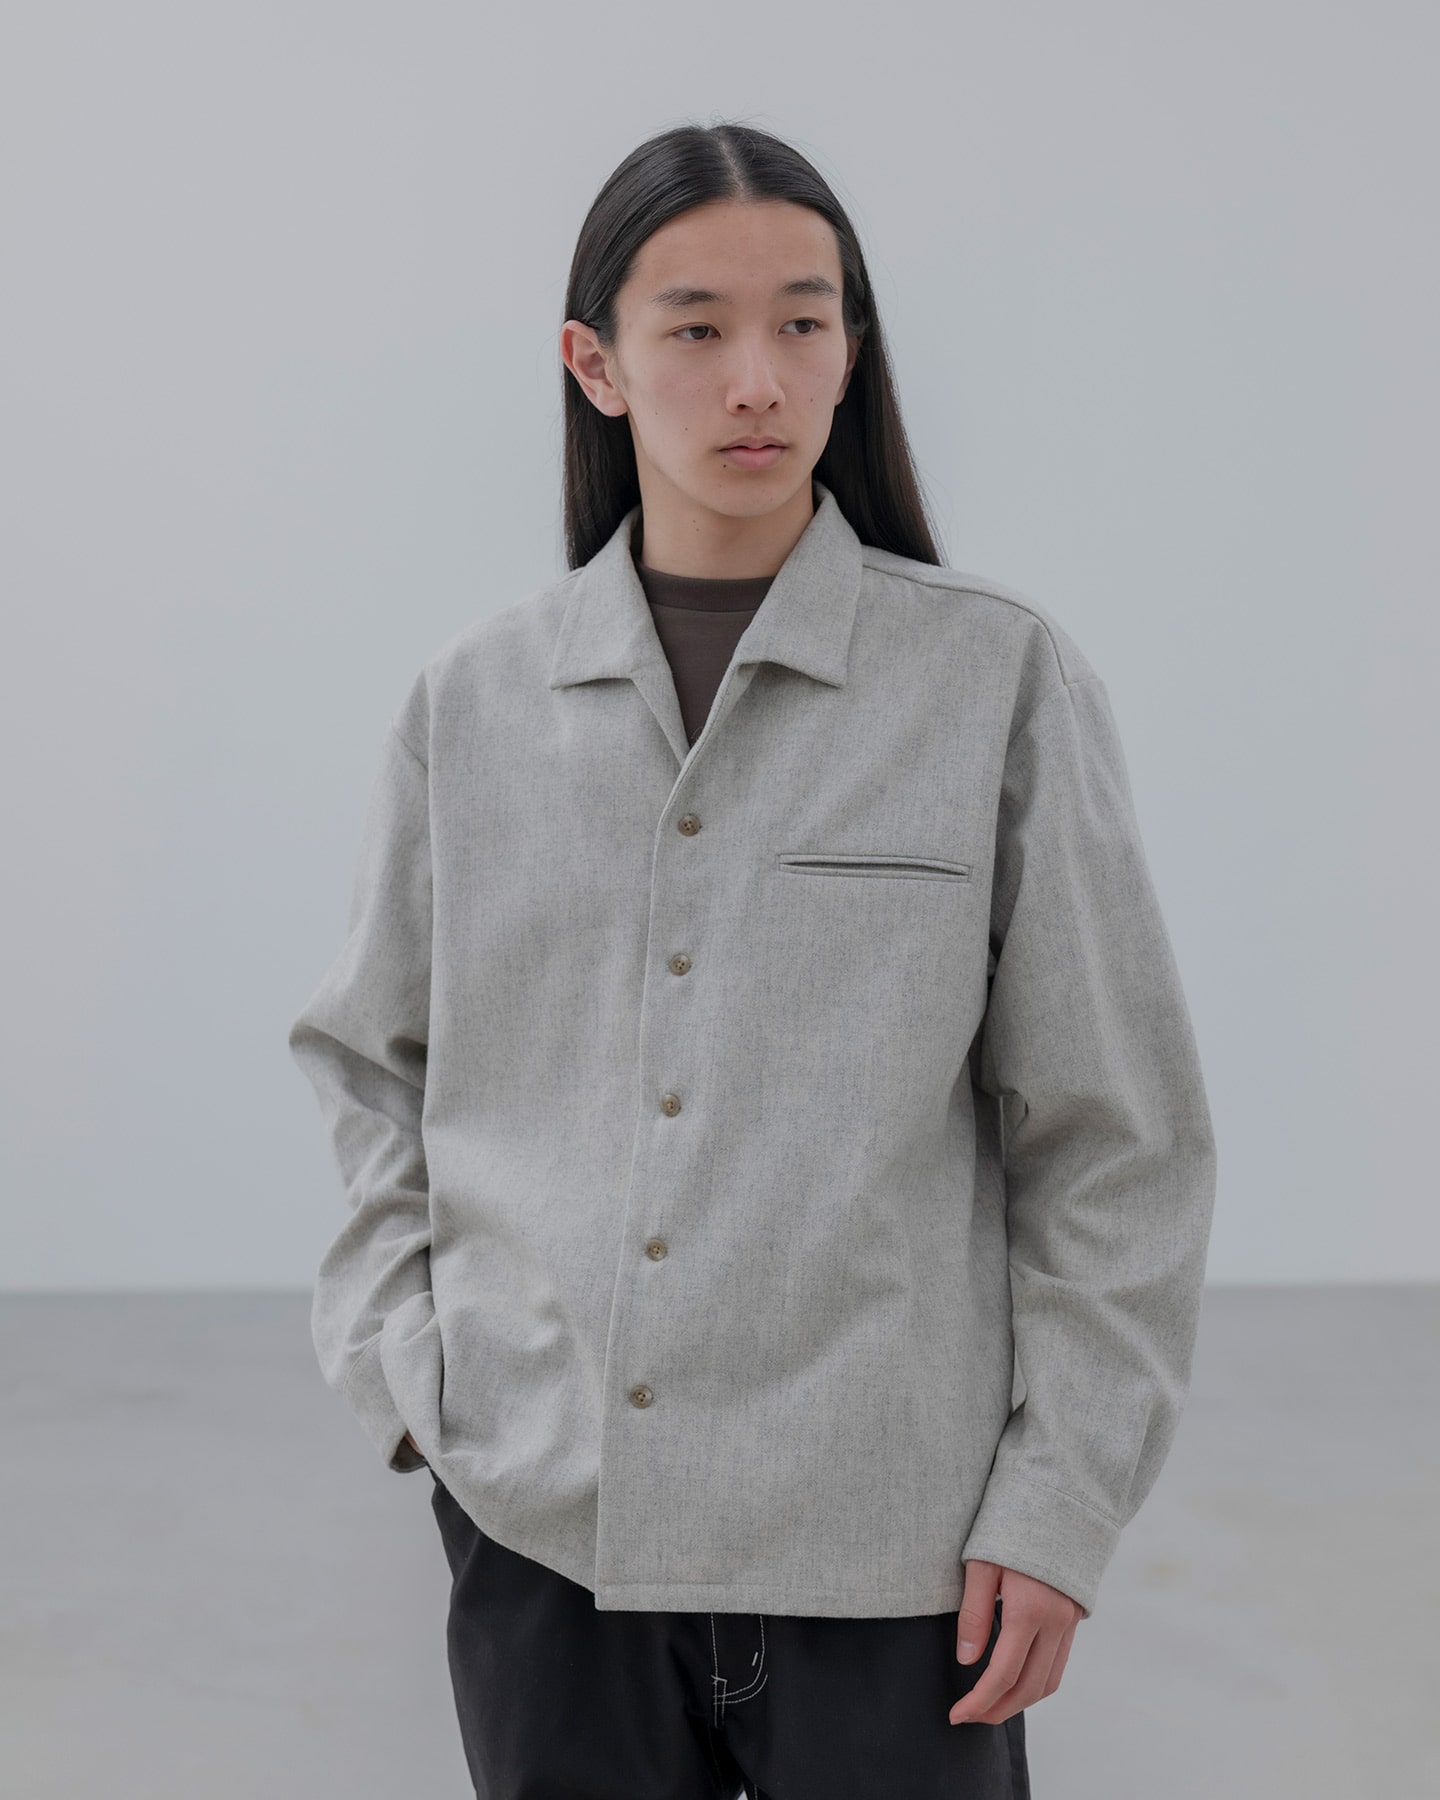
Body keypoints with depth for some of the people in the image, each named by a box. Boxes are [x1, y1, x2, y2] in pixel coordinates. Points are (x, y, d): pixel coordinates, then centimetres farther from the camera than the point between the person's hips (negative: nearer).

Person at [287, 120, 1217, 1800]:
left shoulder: (1001, 681, -4)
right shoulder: (473, 701, 3)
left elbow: (1115, 1139, -2)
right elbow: (369, 1062, 14)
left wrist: (1060, 1502, -4)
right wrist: (402, 1365, 4)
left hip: (885, 1548, -2)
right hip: (535, 1525, 2)